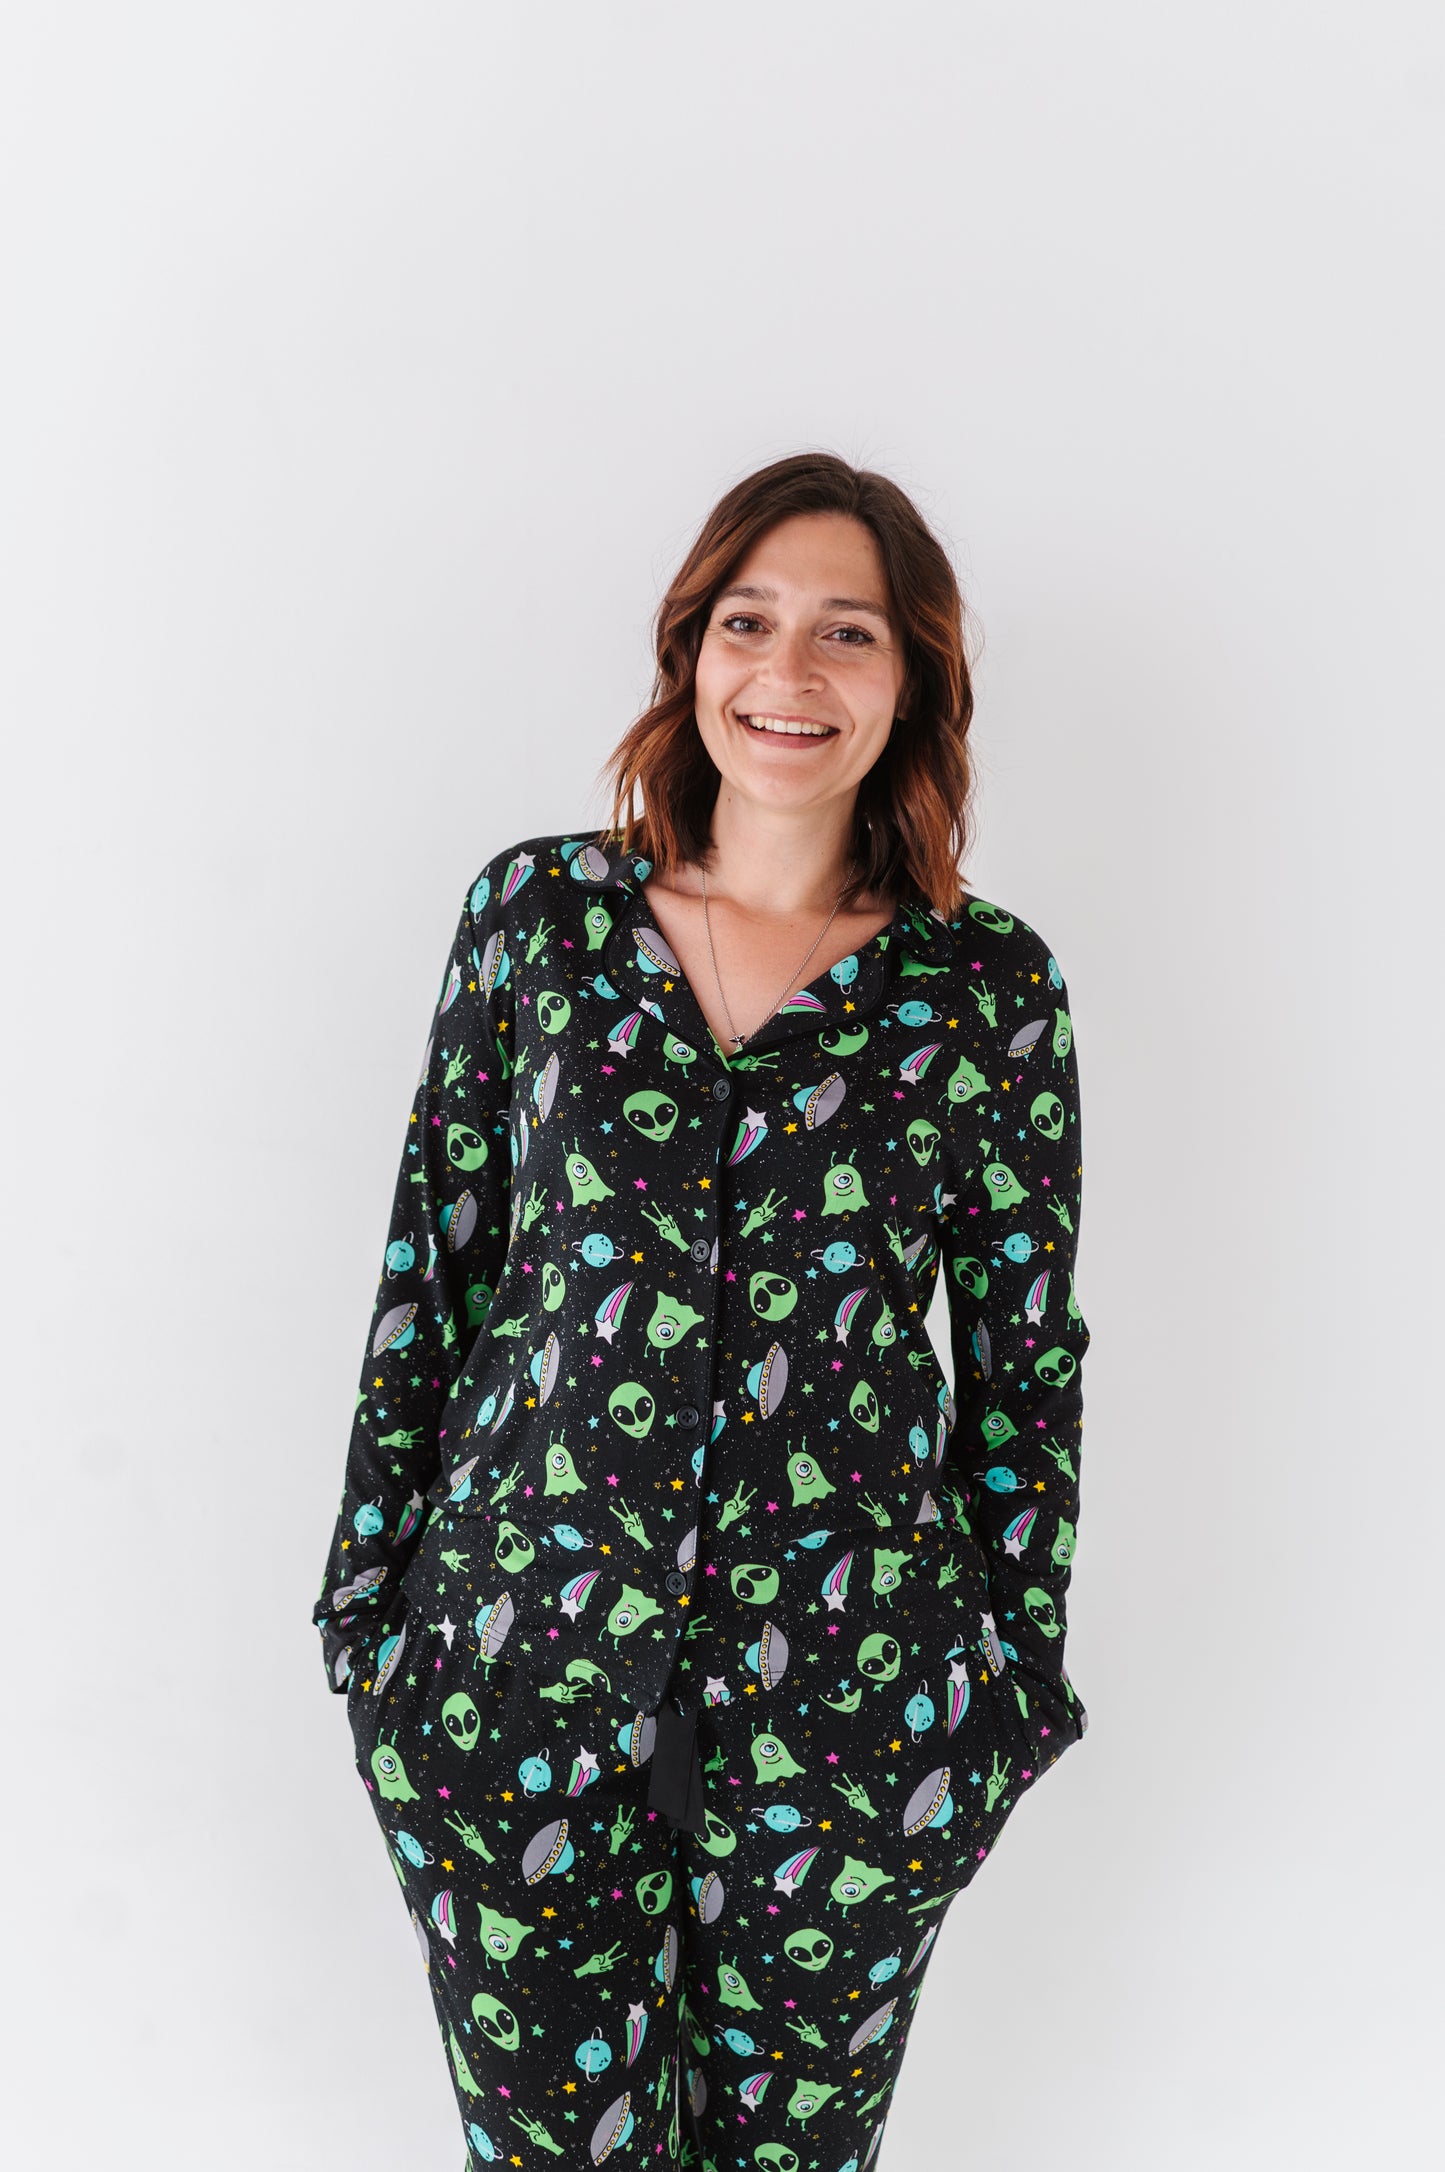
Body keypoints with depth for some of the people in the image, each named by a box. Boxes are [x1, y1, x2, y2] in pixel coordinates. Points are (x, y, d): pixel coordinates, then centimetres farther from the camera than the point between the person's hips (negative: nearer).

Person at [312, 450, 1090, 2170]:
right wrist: (367, 1578, 5)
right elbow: (432, 1258, 4)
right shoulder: (537, 910, 0)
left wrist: (1018, 1676, 5)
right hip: (515, 1646, 1)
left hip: (851, 1699, 0)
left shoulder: (988, 984, -3)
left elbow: (1026, 1356, 2)